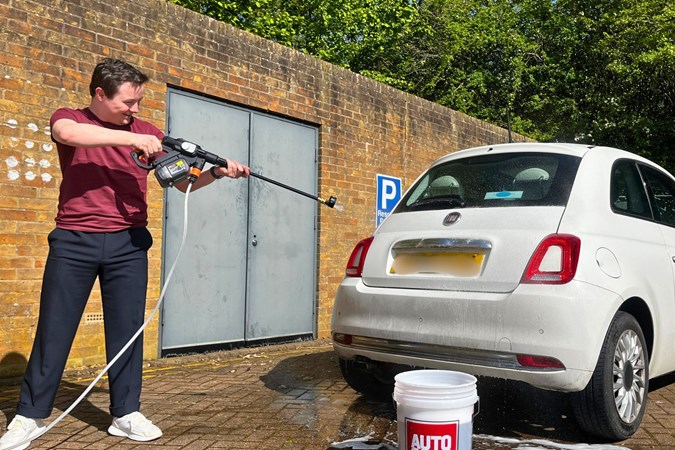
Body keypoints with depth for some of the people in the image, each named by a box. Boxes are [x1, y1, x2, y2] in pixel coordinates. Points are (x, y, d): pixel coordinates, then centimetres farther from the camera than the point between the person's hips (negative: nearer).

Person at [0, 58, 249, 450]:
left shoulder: (147, 132, 9)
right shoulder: (69, 119, 4)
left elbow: (184, 182, 8)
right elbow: (69, 133, -23)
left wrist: (217, 171, -10)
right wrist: (130, 138, -27)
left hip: (128, 243, 2)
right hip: (73, 241, -1)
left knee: (127, 328, 5)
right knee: (54, 328, 5)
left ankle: (126, 414, 16)